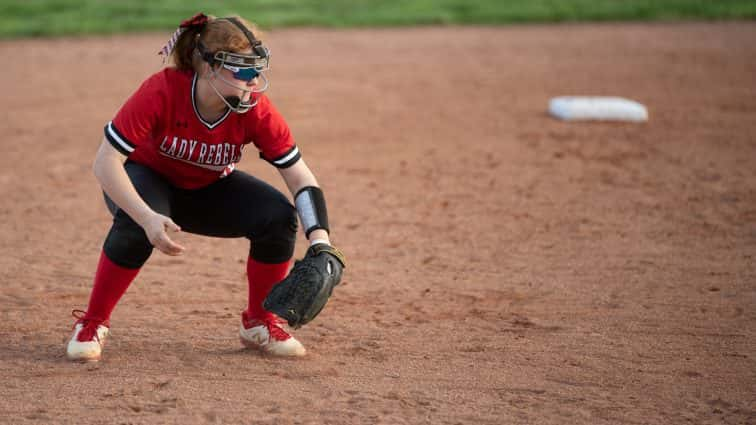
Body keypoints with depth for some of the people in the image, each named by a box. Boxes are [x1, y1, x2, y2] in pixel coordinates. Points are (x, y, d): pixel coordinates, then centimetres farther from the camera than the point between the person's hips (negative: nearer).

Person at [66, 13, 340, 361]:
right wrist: (147, 218, -48)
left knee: (279, 217, -21)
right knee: (136, 226, -37)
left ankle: (259, 324, 1)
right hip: (148, 179, -3)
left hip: (210, 190, 3)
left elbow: (300, 176, -20)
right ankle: (91, 324, -14)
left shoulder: (256, 110, -25)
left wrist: (320, 243, -35)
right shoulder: (162, 91, -34)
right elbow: (105, 162, -34)